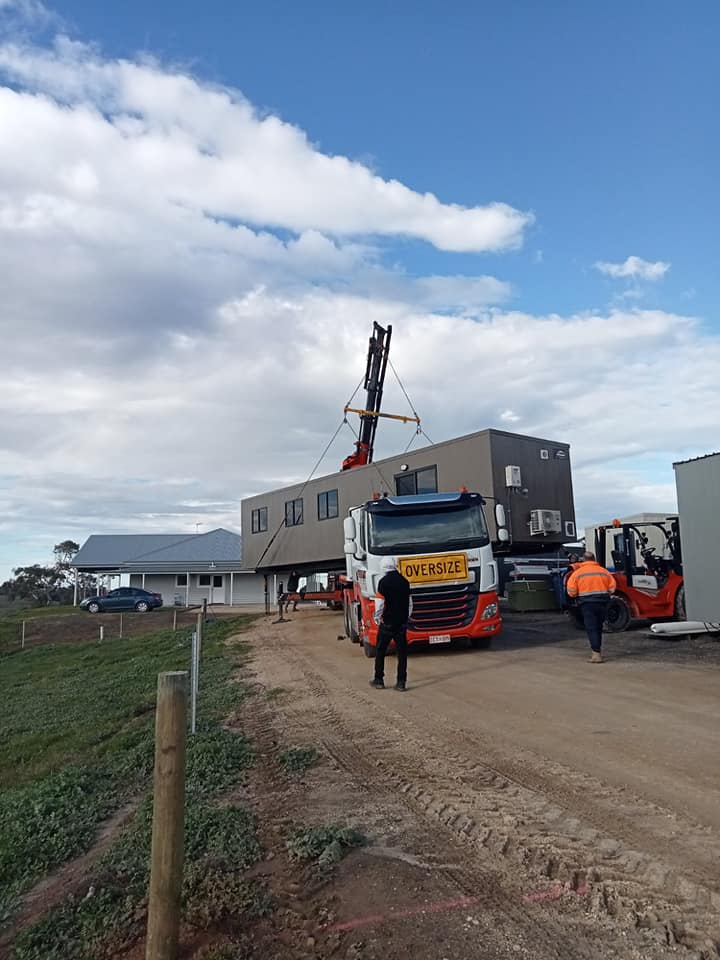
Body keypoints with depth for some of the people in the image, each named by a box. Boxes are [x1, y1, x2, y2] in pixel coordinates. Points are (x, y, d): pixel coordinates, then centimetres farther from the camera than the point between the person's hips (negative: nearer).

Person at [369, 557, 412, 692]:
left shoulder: (384, 582, -12)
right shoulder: (404, 581, 5)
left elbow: (380, 604, -14)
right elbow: (409, 603, 11)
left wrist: (377, 618, 1)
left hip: (387, 622, -4)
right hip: (402, 623, 4)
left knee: (380, 651, 10)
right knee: (402, 652, 6)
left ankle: (379, 680, 16)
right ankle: (401, 683, 6)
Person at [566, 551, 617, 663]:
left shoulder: (578, 572, -1)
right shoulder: (604, 571, 7)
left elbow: (571, 591, -5)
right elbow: (612, 588, 4)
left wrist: (577, 596, 14)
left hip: (587, 603, -3)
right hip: (603, 602, 4)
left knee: (591, 628, -2)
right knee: (599, 627, 18)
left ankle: (596, 654, -10)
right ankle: (598, 649, 28)